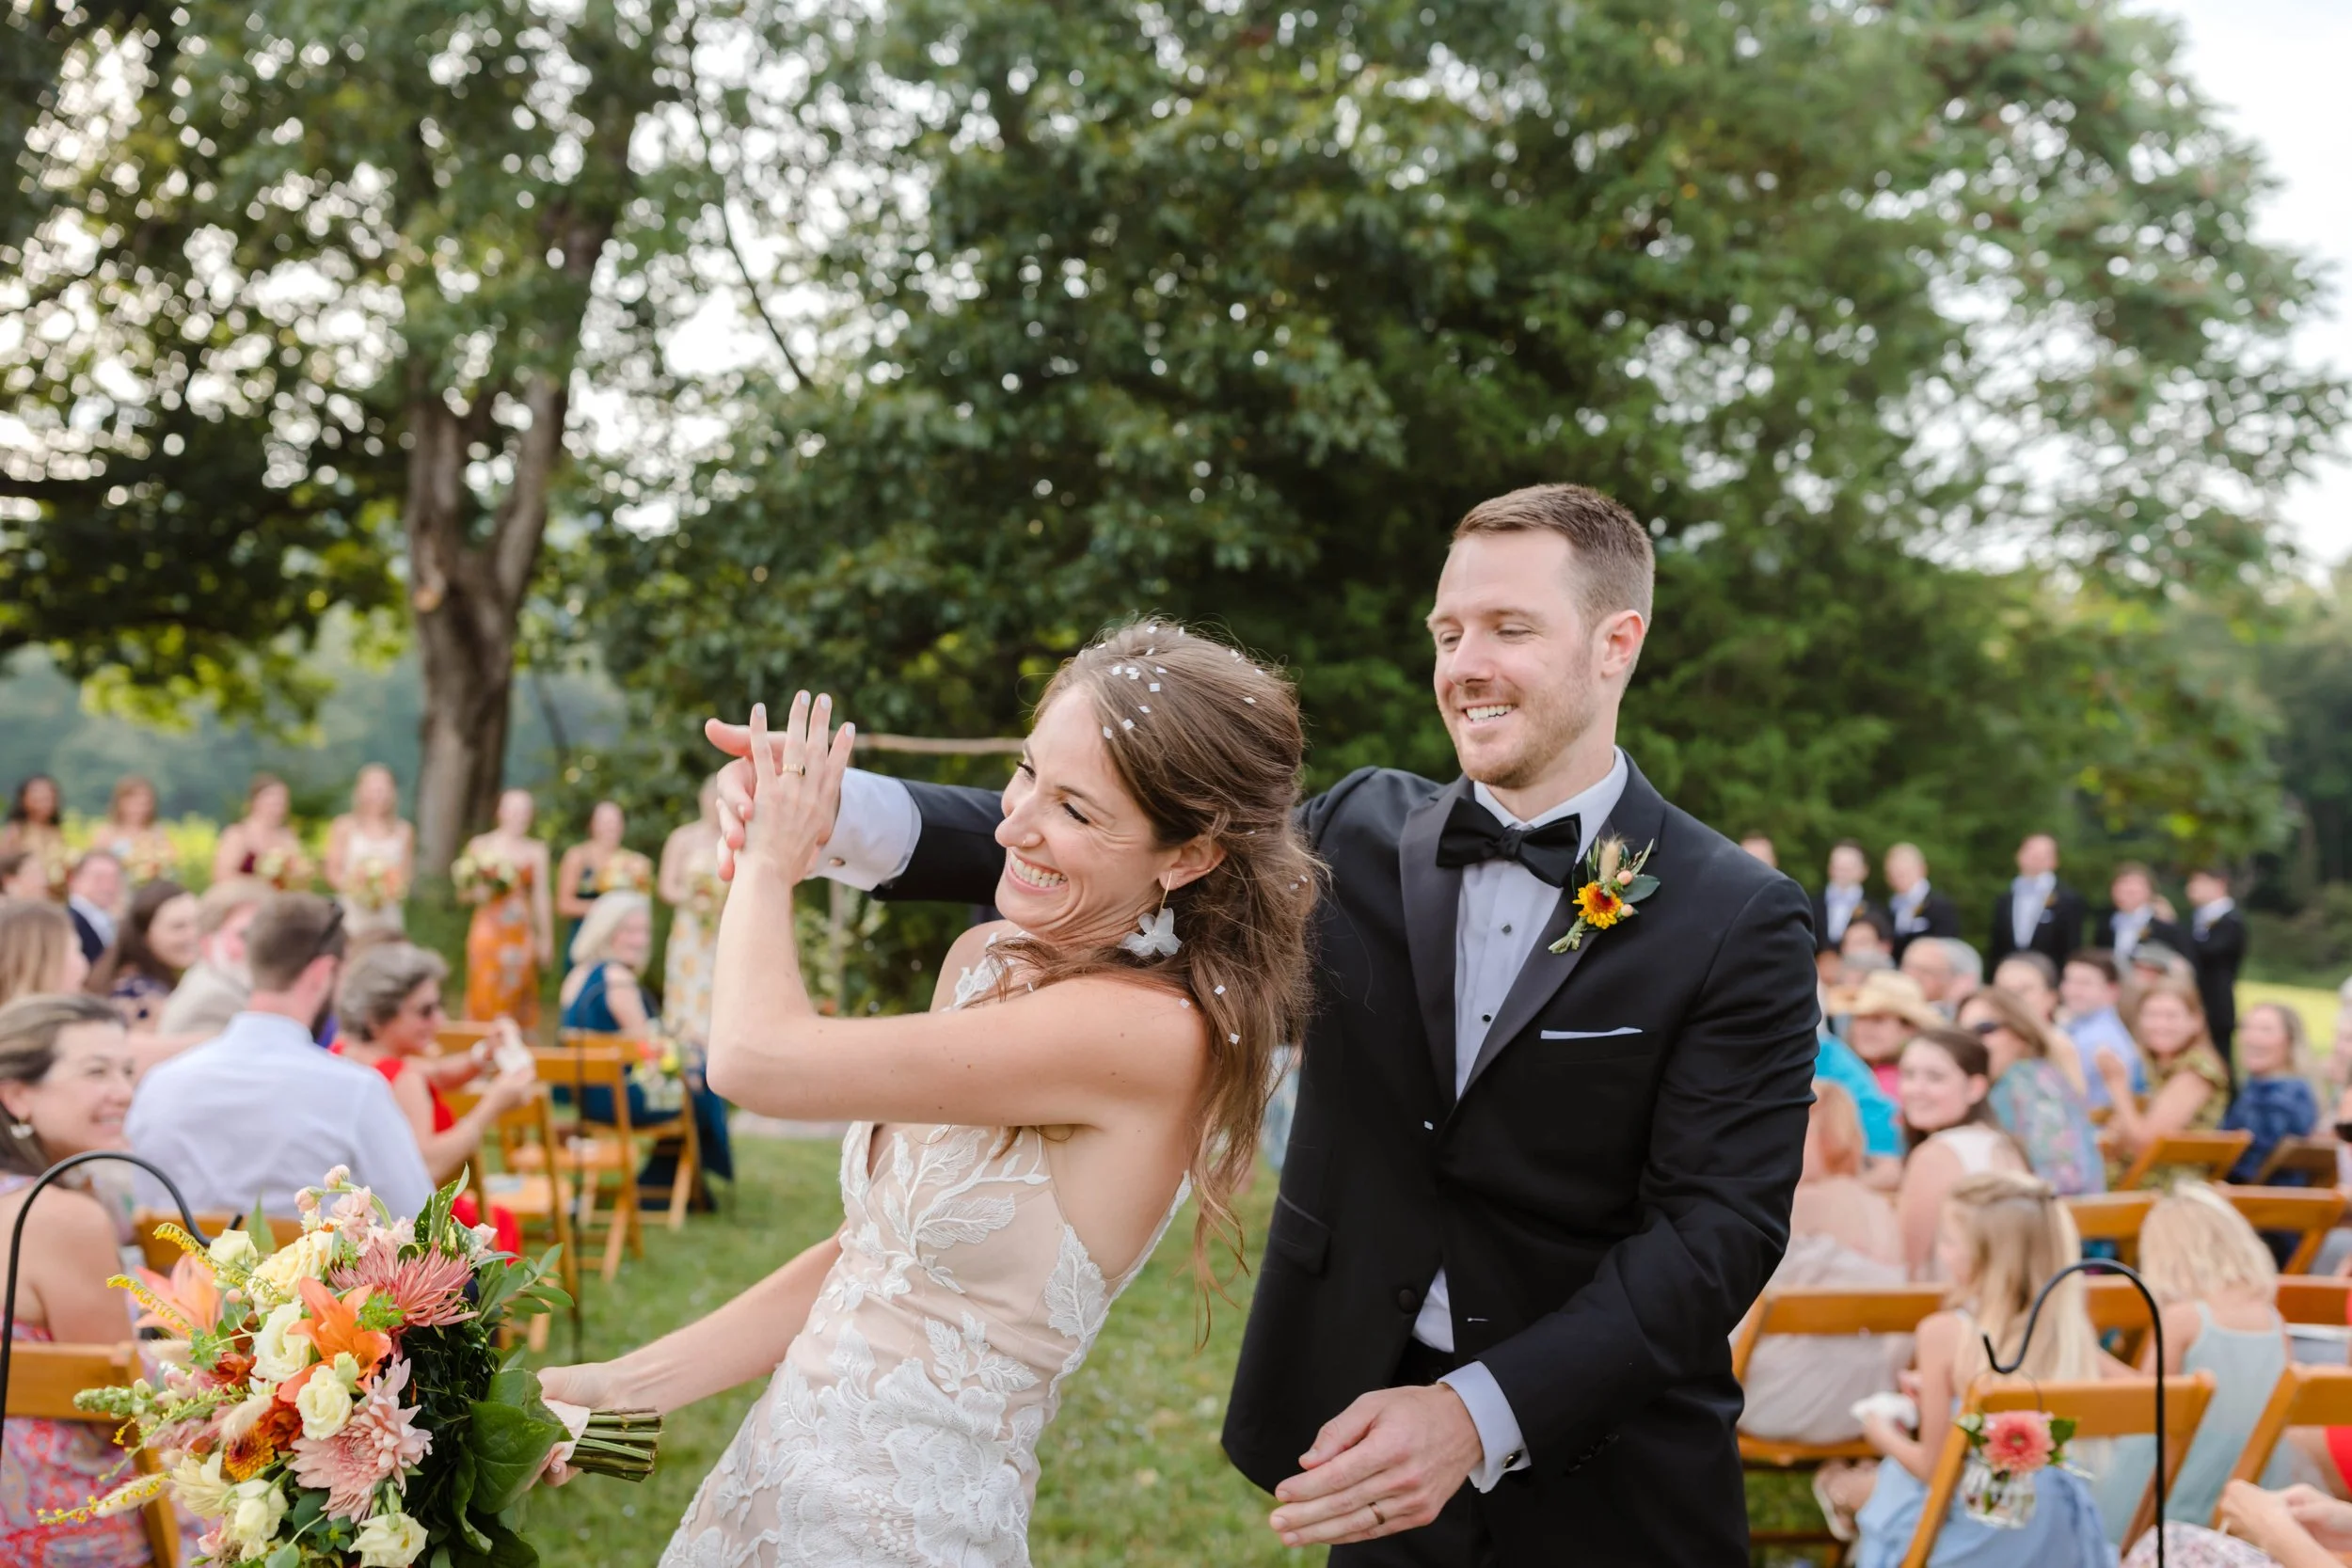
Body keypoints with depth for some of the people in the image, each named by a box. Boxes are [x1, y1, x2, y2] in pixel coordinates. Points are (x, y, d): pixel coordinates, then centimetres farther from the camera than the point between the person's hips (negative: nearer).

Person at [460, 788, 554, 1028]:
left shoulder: (536, 851, 8)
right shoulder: (480, 844, 5)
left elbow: (541, 897, 9)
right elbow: (463, 892, 9)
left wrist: (546, 938, 6)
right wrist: (477, 892, -13)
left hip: (521, 934, 1)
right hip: (489, 929, -1)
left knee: (517, 995, -1)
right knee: (485, 994, -6)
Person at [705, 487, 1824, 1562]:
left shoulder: (1741, 924, -10)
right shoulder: (1363, 834, 2)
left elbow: (1720, 1226, -15)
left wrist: (1481, 1413, -27)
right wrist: (846, 814, -23)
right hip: (1378, 1463, 3)